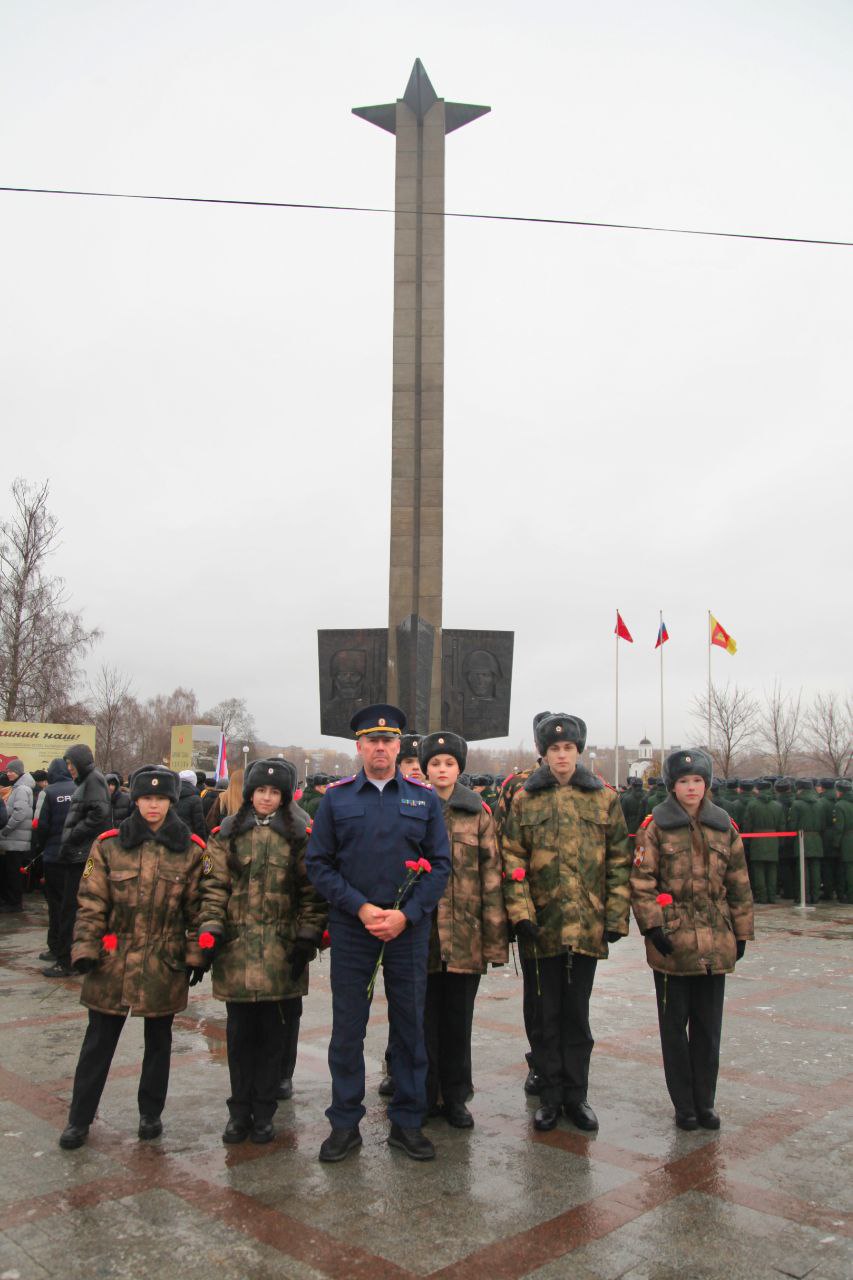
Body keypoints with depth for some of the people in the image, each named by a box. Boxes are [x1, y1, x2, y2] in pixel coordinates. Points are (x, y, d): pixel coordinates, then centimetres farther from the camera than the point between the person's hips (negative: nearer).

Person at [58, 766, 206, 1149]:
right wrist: (85, 948, -7)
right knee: (98, 1041, 9)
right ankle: (79, 1119, 24)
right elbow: (92, 902, -2)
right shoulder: (109, 844, -3)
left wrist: (195, 954, -2)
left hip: (165, 964, 0)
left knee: (158, 1040, 14)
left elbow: (196, 908, 1)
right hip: (114, 960, 0)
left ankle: (151, 1114, 31)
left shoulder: (191, 850, -3)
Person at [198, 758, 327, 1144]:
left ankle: (263, 1112, 21)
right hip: (236, 948, 1)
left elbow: (311, 892, 0)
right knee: (239, 1032, 8)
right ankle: (240, 1110, 22)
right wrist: (211, 928, -8)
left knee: (272, 1032, 8)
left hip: (280, 950, -1)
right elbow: (214, 885, 3)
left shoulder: (300, 836, 1)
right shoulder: (227, 834, 6)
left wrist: (307, 937, -7)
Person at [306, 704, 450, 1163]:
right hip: (350, 930, 0)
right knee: (347, 1029, 6)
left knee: (410, 1026, 8)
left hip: (409, 931, 1)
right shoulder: (336, 797, 2)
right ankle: (345, 1123, 21)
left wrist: (406, 914, -10)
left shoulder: (423, 797, 4)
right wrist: (360, 907, -11)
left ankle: (407, 1121, 23)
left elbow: (440, 863, 2)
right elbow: (318, 864, 0)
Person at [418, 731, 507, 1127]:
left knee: (458, 1020, 11)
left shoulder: (478, 813, 4)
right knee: (423, 1019, 8)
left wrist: (495, 938, -2)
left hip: (465, 937, 1)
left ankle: (454, 1098, 25)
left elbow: (491, 876, 2)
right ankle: (422, 1097, 23)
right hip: (420, 934, 0)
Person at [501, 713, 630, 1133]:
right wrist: (521, 911, -9)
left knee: (577, 1013, 11)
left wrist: (616, 917, -1)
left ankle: (576, 1095, 23)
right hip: (540, 925, 0)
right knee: (544, 1015, 9)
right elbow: (512, 861, 0)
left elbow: (619, 861, 4)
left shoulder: (604, 798, 4)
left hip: (587, 925, 0)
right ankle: (550, 1095, 21)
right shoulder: (525, 799, 2)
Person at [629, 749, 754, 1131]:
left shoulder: (724, 826, 7)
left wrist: (741, 933, 10)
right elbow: (641, 882, -6)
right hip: (672, 942, -3)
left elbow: (739, 885, 11)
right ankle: (684, 1106, 19)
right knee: (675, 1026, 7)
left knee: (708, 1027, 11)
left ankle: (704, 1103, 23)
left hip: (715, 943, 3)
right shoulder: (656, 826, -3)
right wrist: (652, 926, -14)